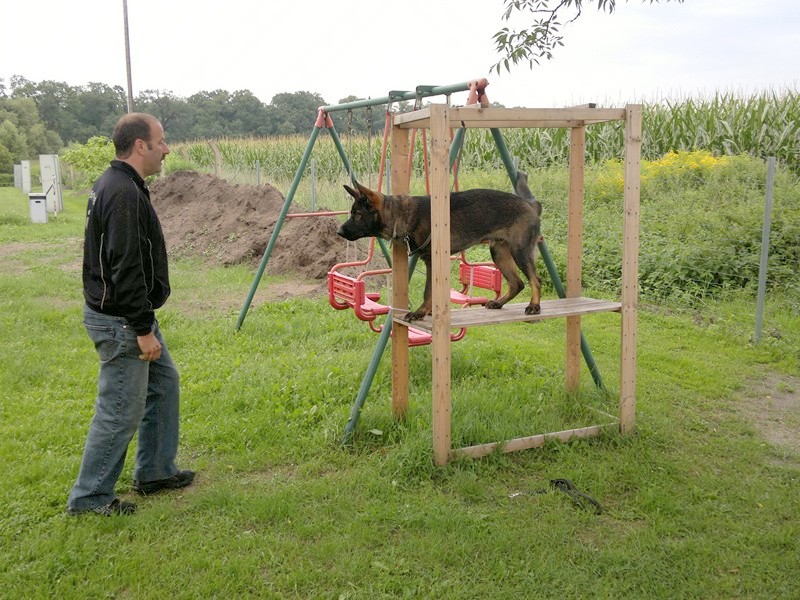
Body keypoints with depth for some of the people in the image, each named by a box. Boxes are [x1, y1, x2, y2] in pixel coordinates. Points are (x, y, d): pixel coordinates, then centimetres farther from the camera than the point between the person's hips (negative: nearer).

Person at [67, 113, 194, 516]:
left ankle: (155, 473, 30)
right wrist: (143, 329, -21)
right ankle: (89, 497, 14)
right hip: (120, 320, -11)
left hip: (131, 315, 11)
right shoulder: (124, 194, -22)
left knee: (163, 383, 19)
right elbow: (125, 269, -26)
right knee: (121, 410, -1)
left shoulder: (117, 185, 11)